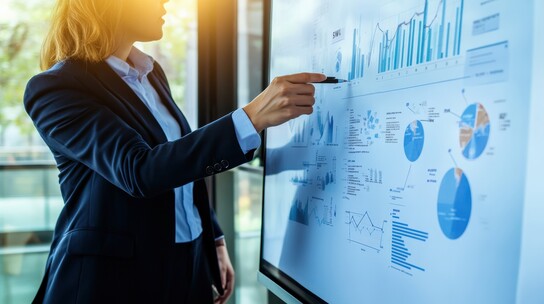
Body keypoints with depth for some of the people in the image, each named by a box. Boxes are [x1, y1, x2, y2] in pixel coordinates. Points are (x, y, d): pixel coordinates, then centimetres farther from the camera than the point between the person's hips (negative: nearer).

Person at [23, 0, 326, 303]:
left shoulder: (151, 72, 7)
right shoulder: (55, 86, -15)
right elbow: (138, 171, -28)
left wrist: (215, 242, 11)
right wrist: (253, 118, -34)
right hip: (113, 275, -6)